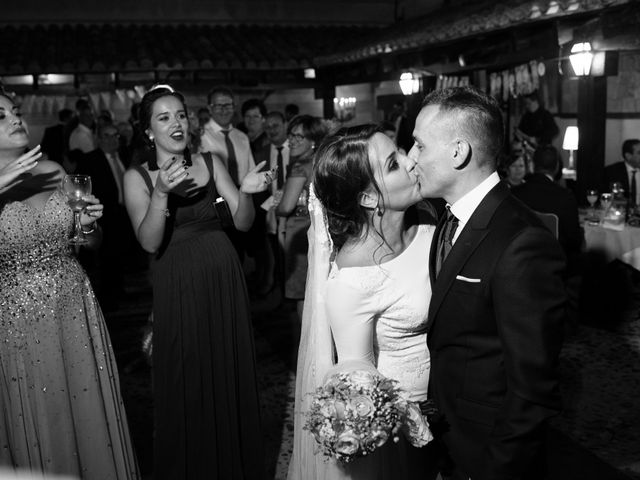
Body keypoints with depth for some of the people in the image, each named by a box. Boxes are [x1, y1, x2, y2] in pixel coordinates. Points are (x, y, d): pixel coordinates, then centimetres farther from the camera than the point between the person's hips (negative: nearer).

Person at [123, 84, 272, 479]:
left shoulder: (211, 163, 3)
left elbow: (243, 223, -1)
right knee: (185, 382, 7)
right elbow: (150, 242, -13)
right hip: (177, 287, -2)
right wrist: (161, 193, -26)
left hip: (225, 279, 2)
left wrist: (245, 192, -21)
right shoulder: (137, 177, -2)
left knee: (231, 375, 12)